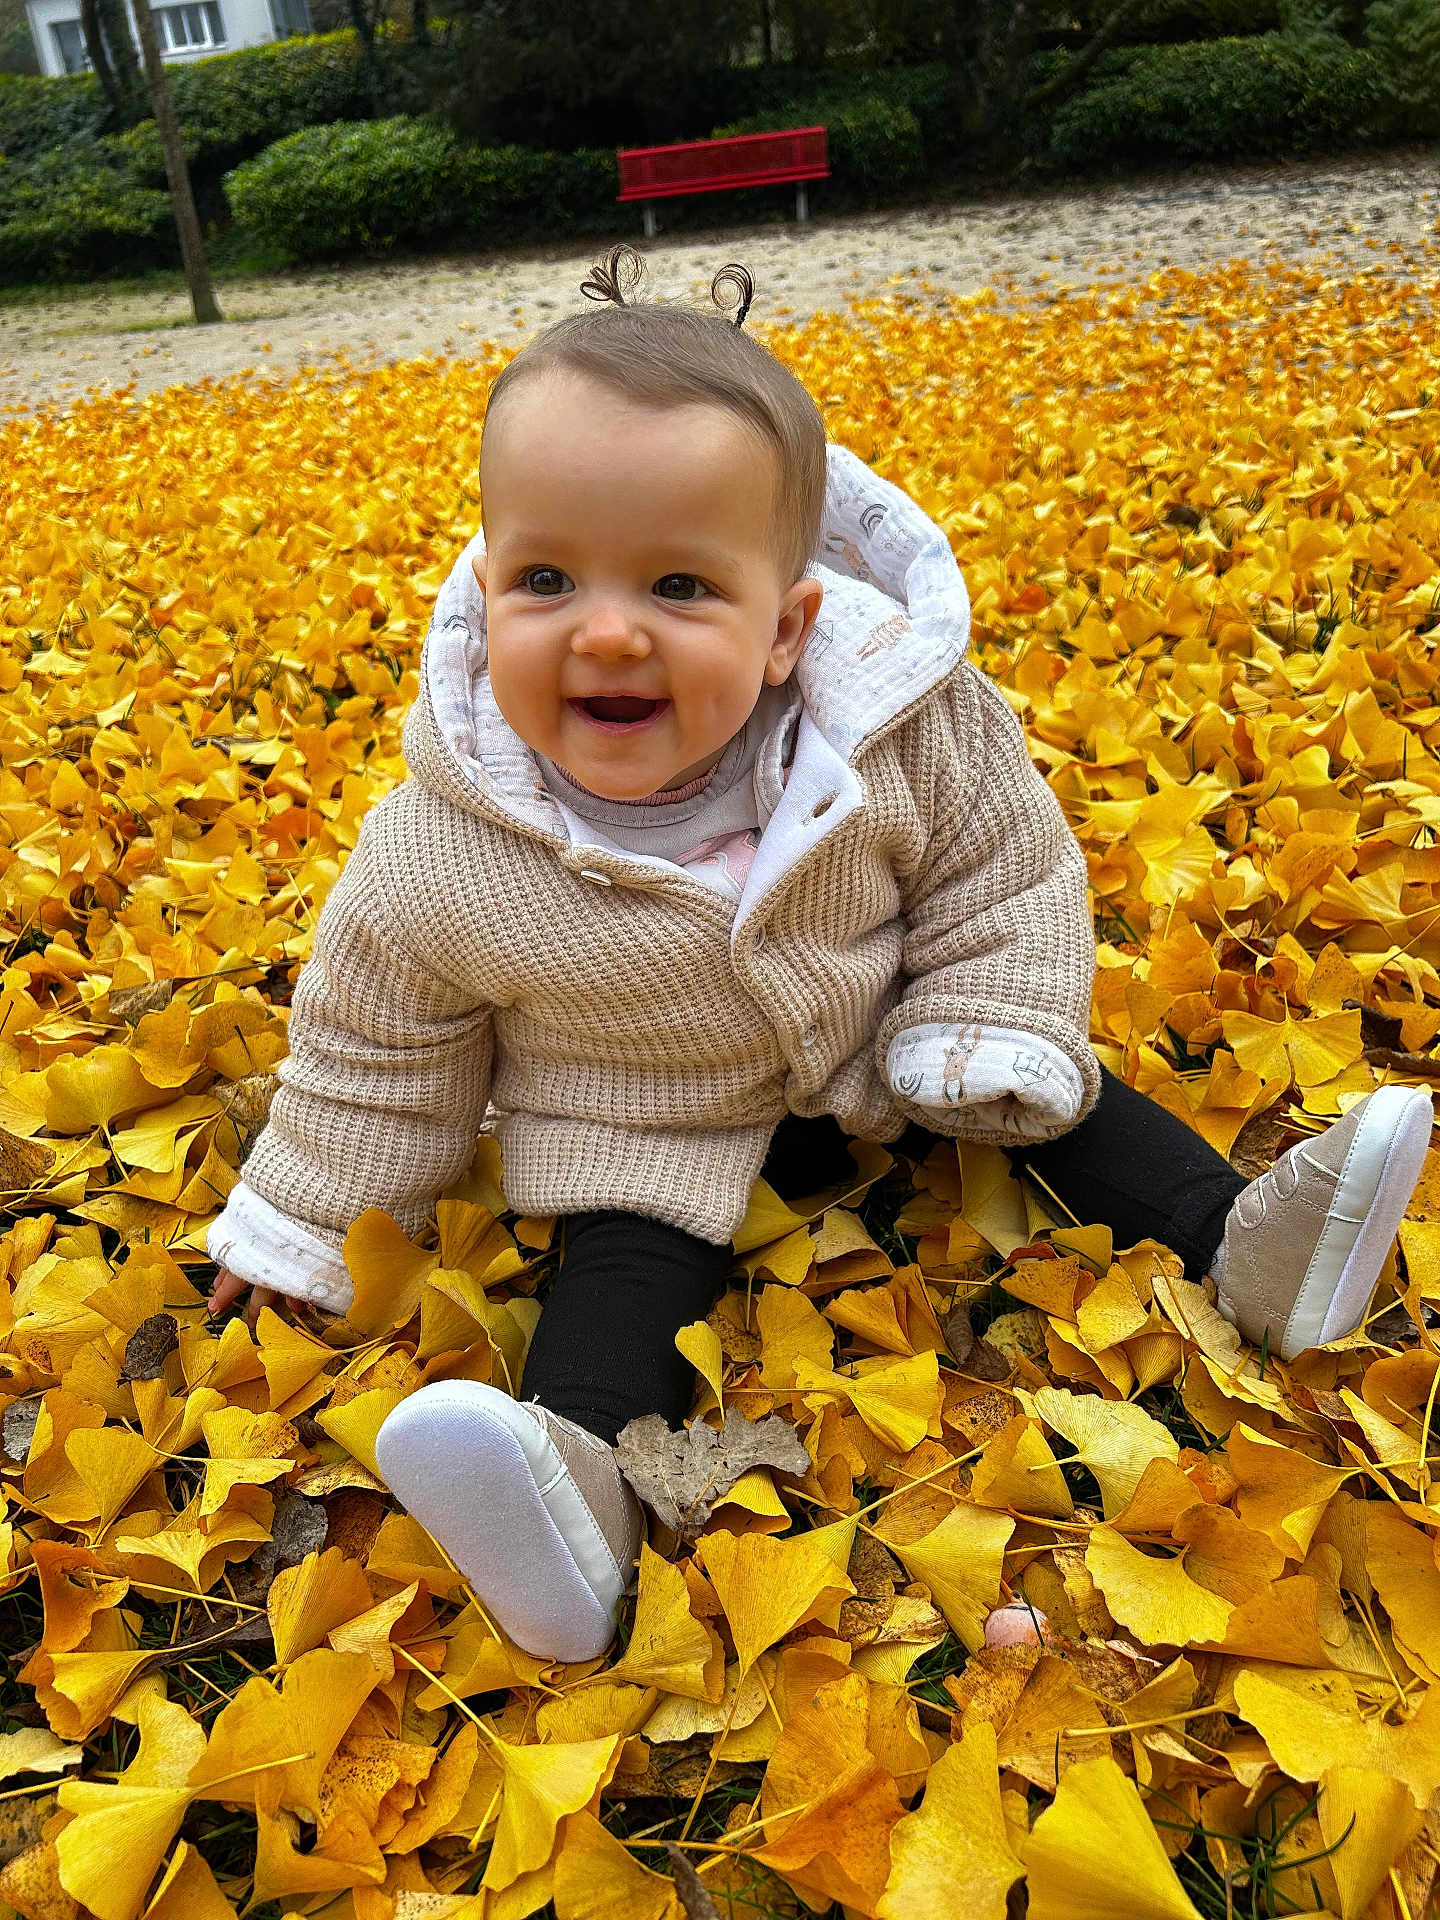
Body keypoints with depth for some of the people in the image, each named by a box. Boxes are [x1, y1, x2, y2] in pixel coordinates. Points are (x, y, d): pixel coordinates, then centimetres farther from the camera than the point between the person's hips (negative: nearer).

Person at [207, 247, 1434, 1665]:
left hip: (878, 1057, 3)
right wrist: (301, 1234, 1)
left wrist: (986, 1046, -15)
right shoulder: (438, 857, -25)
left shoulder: (898, 728, -25)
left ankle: (1240, 1245, 7)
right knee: (625, 1252, -23)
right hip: (642, 1140, -2)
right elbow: (371, 1051, -7)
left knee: (1052, 1093, -2)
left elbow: (1006, 880, -6)